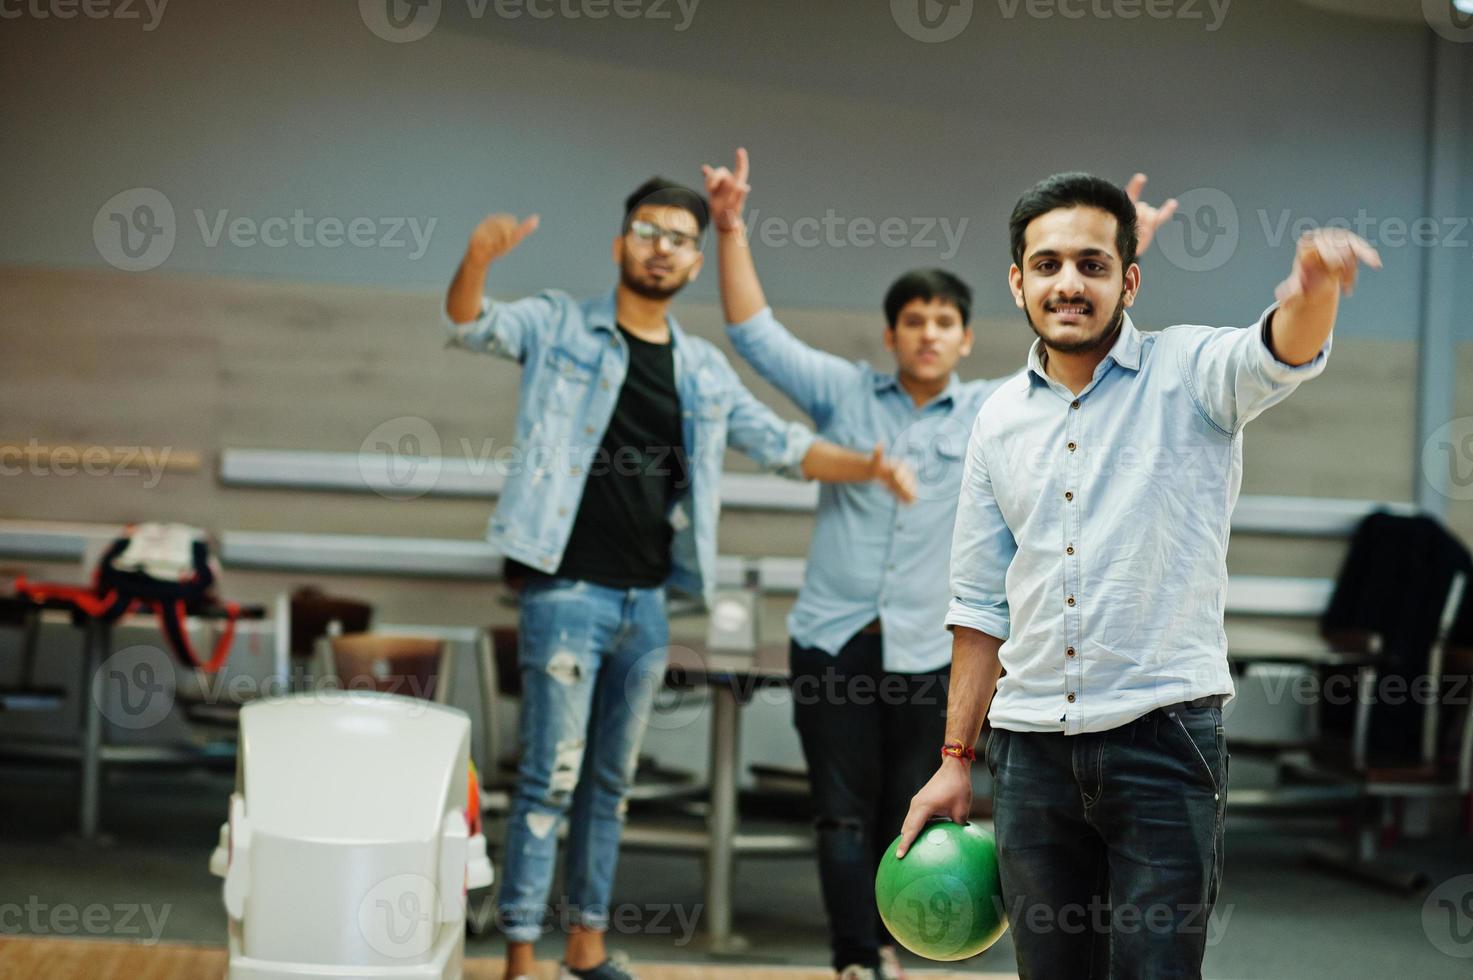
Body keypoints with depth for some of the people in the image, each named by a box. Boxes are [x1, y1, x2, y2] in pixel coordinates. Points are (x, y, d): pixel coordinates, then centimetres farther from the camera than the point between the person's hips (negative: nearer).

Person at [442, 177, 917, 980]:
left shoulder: (704, 370, 14)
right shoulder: (561, 327, 0)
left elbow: (783, 447, 17)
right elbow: (469, 325, -13)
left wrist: (869, 467, 1)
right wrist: (478, 259, -35)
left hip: (647, 605, 6)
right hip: (568, 594, -5)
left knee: (610, 782, 14)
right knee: (551, 780, -7)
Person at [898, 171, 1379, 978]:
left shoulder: (1188, 373, -3)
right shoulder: (1000, 419, 10)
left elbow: (1276, 357, -27)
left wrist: (1313, 289, -50)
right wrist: (955, 759, 12)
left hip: (1162, 737, -4)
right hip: (1029, 748, 4)